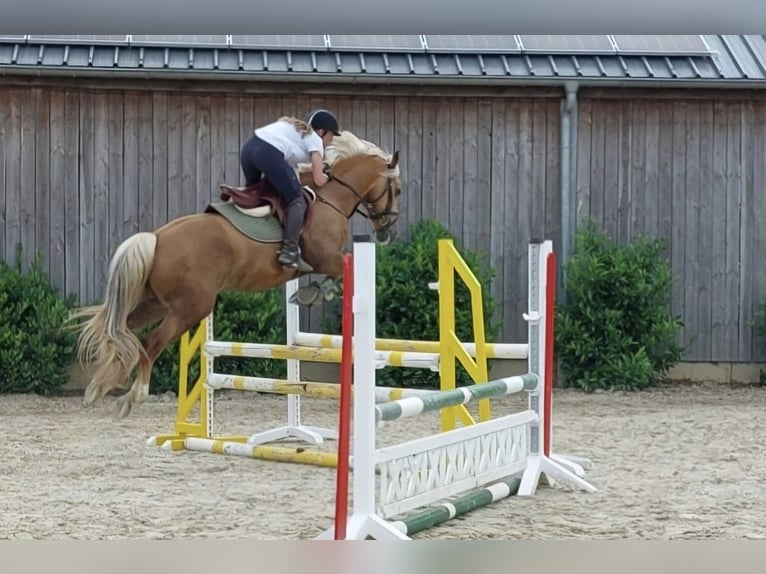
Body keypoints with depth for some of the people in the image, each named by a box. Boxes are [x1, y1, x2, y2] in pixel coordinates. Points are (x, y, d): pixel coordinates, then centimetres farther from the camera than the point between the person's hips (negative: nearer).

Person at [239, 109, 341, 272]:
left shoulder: (296, 130, 34)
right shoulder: (315, 140, 12)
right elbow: (319, 180, 8)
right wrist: (326, 176, 28)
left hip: (248, 147, 8)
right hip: (269, 153, -8)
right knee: (297, 201, -1)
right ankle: (289, 251, -13)